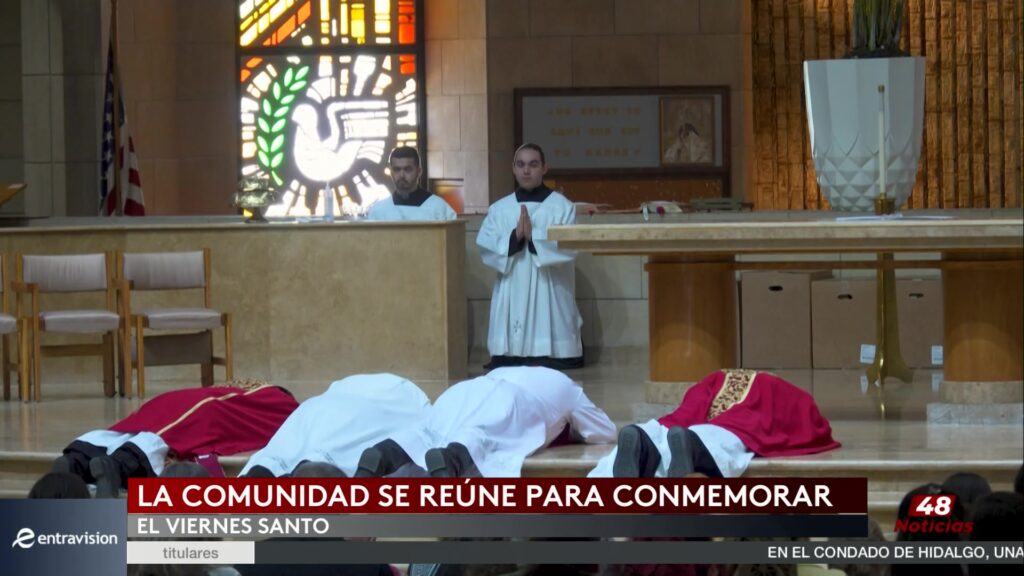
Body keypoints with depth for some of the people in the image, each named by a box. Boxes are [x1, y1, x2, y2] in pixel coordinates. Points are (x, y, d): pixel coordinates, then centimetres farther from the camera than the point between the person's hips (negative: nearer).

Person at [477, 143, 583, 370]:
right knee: (505, 368, -3)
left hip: (548, 298, -3)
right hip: (511, 299, 3)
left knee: (550, 366, -9)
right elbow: (485, 250, 0)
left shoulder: (562, 207, 1)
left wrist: (534, 237, -19)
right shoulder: (499, 209, 10)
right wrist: (514, 237, -16)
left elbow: (568, 249, -10)